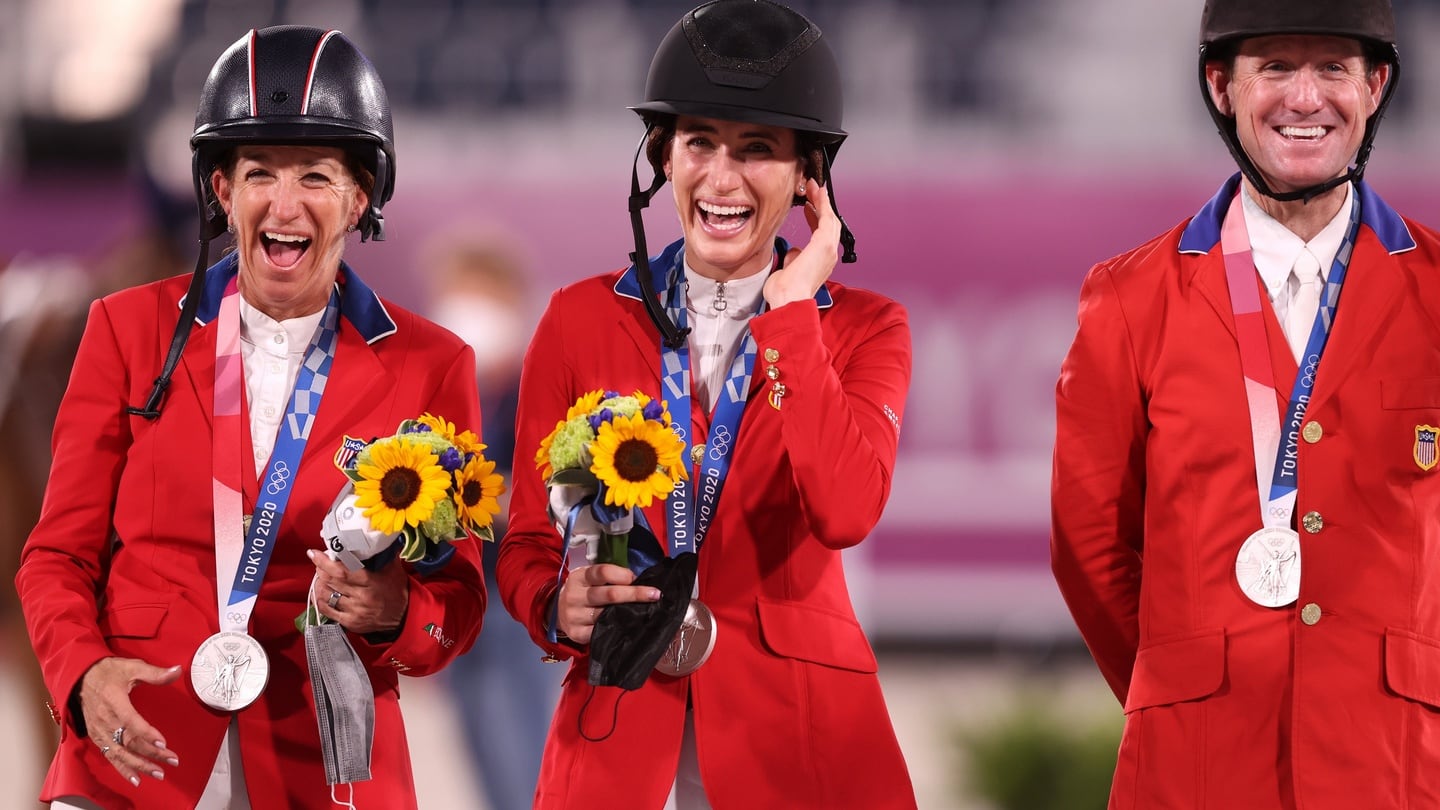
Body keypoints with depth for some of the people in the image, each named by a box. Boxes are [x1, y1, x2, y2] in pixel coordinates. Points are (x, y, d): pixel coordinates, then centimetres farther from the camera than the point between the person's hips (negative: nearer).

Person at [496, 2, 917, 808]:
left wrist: (789, 307, -11)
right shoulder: (583, 319, 5)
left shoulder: (866, 330, 3)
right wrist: (562, 608, -17)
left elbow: (844, 513, -16)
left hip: (796, 736, -1)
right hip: (617, 738, 1)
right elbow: (527, 547, 6)